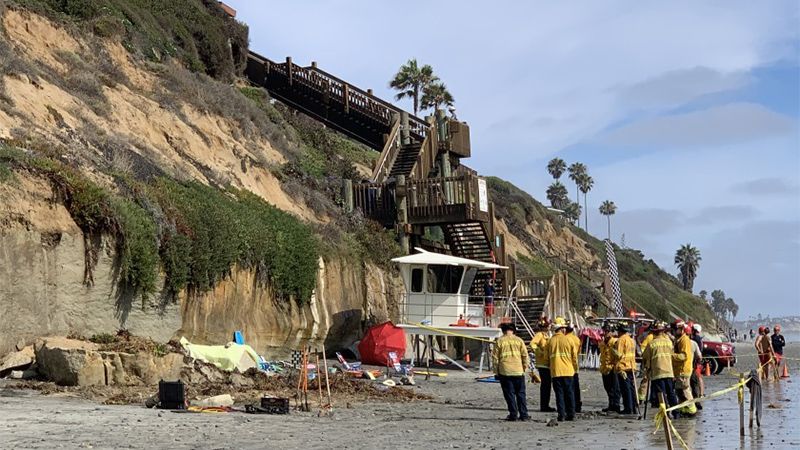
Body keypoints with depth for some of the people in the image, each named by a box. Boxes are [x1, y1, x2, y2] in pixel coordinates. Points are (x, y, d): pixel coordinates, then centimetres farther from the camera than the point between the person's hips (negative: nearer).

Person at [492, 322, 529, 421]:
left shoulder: (499, 341, -1)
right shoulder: (519, 340, 3)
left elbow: (495, 357, 0)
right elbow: (525, 355, 3)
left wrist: (496, 372, 7)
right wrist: (524, 368, 13)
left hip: (505, 372, -2)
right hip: (518, 371, 2)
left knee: (509, 394, 4)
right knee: (521, 394, 10)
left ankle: (513, 415, 2)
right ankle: (523, 414, 9)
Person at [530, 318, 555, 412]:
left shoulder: (546, 334, 20)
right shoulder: (539, 334, -10)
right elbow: (532, 343, -26)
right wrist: (539, 352, -25)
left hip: (547, 363, 9)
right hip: (542, 363, -9)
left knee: (547, 384, 12)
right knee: (545, 384, -9)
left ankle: (545, 405, 17)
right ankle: (543, 406, -6)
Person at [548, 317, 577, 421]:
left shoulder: (550, 341, -1)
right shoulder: (568, 339, -3)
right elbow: (574, 356, 1)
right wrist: (574, 367, 16)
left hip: (555, 371, 0)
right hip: (567, 370, 0)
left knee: (559, 393, 3)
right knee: (569, 392, 9)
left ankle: (561, 415, -1)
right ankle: (571, 414, 10)